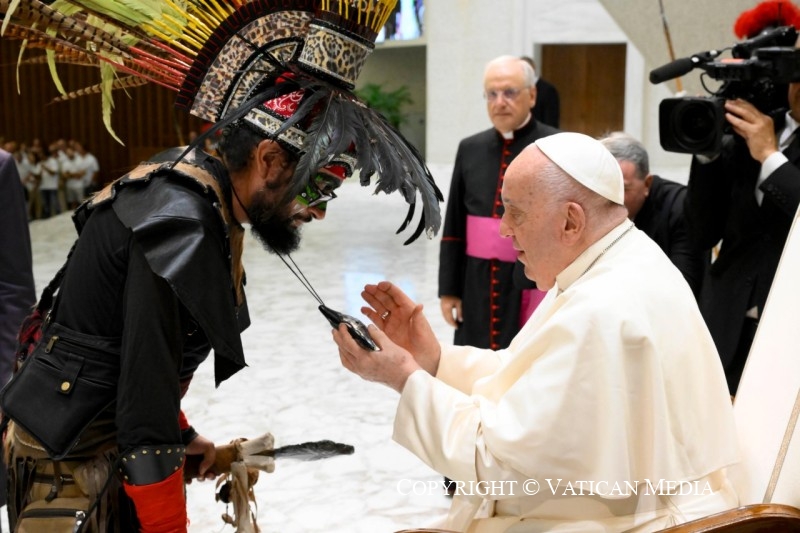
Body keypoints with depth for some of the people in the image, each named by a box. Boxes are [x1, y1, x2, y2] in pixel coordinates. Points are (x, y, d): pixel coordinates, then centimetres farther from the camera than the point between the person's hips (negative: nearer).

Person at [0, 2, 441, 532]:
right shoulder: (180, 225, -27)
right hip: (71, 456, -9)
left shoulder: (198, 194, 1)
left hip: (103, 436, 9)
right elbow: (144, 422, -25)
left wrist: (181, 434, 19)